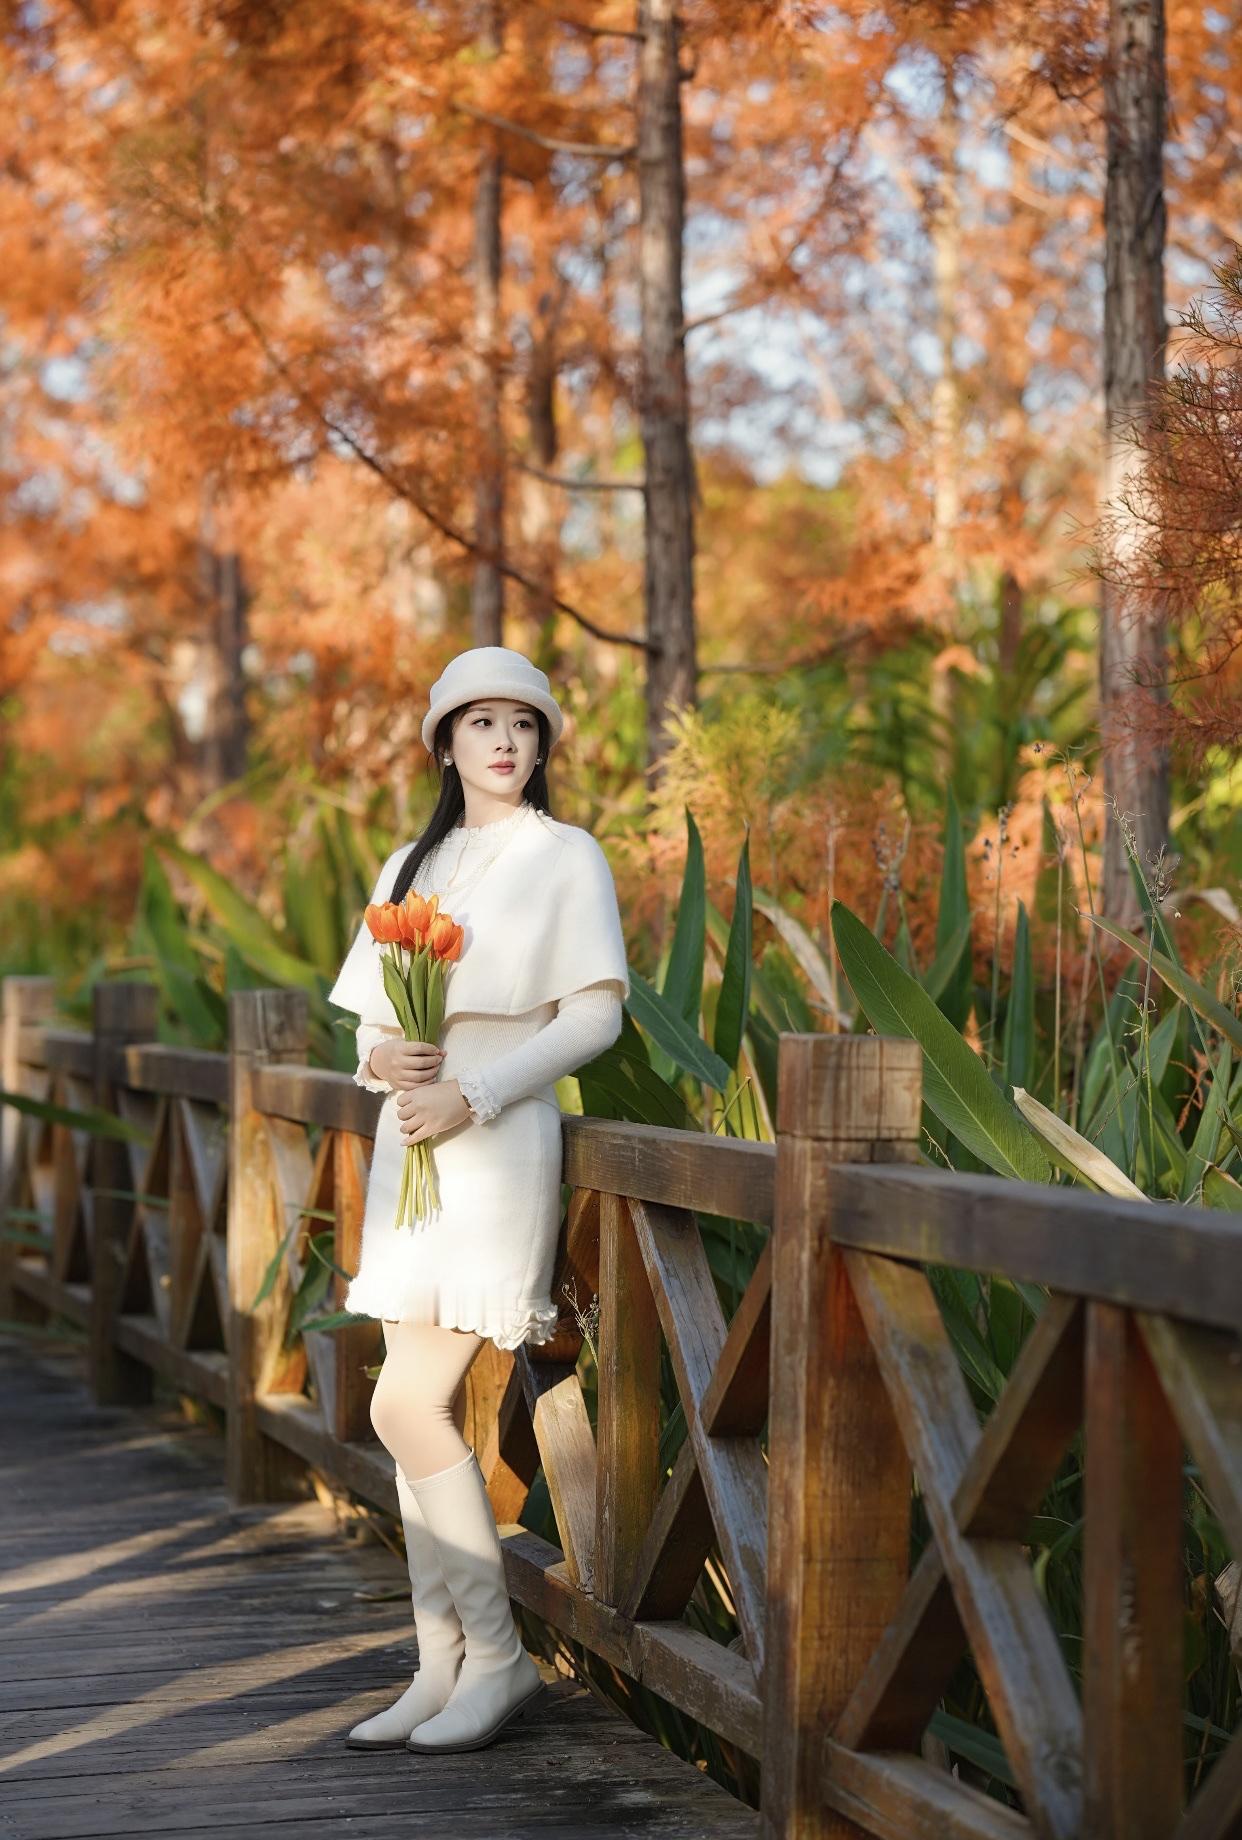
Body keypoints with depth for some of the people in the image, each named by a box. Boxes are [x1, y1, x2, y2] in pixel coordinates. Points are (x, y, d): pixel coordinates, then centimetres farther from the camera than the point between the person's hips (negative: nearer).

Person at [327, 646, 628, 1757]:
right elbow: (371, 1018, 17)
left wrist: (473, 1094, -16)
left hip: (497, 1150, -6)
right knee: (424, 1414, 5)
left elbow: (596, 1012, -8)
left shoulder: (566, 857, -1)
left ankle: (500, 1655, -1)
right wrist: (382, 1056, -7)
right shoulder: (413, 867, 17)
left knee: (407, 1408, -12)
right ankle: (442, 1668, 11)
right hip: (411, 1145, 6)